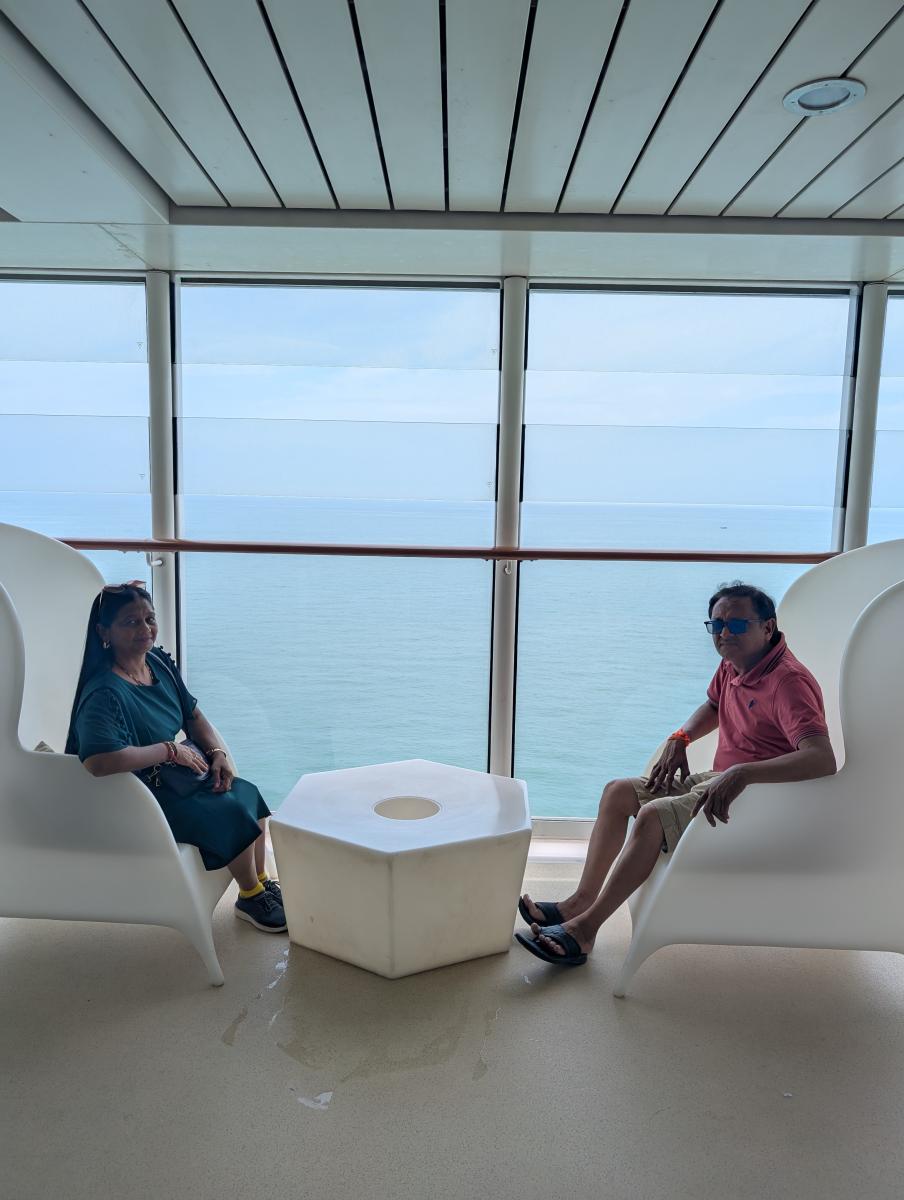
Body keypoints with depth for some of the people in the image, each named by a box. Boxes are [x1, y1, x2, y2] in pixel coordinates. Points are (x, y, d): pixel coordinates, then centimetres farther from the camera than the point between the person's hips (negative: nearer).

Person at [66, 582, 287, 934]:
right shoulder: (104, 693, -29)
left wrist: (216, 753, -8)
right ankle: (250, 899, 8)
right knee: (233, 813, -16)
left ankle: (262, 882, 19)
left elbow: (193, 715, 10)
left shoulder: (159, 662, -3)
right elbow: (98, 760, -45)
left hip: (176, 772, 8)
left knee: (249, 794, 2)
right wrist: (170, 750, -33)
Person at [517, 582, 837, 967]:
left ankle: (585, 928, -19)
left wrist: (741, 773, -44)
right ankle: (581, 901, 2)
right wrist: (680, 739, 7)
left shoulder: (788, 681, -23)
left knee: (654, 815, -28)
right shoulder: (732, 664, 5)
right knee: (618, 792, 4)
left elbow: (823, 759, -36)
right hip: (719, 779, 10)